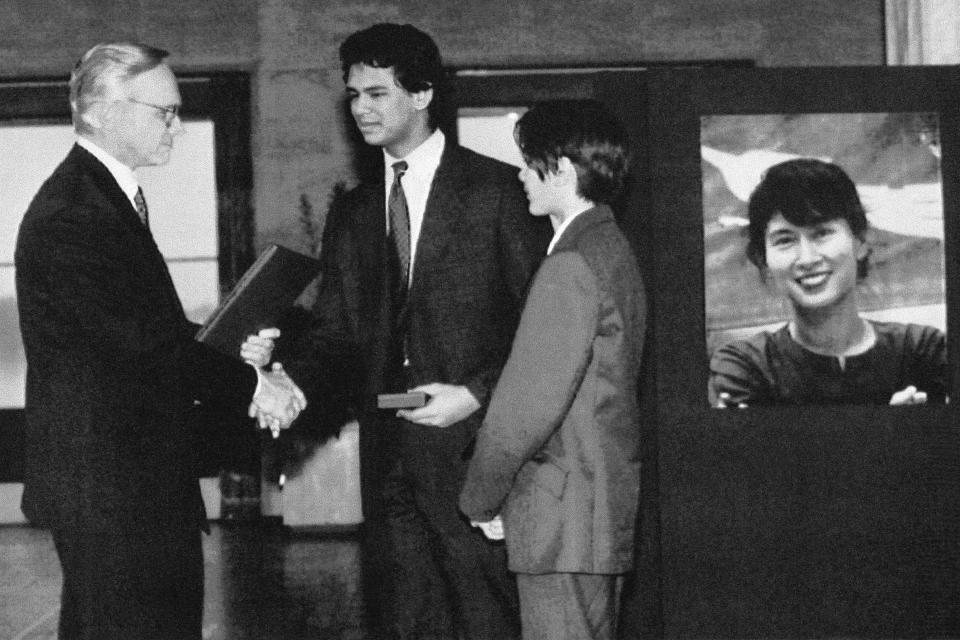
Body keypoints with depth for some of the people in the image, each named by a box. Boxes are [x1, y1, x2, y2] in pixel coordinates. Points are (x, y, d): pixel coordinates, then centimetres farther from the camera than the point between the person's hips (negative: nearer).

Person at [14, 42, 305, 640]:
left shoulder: (107, 196, 15)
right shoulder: (70, 216, -19)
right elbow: (141, 342, -22)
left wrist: (227, 353, 0)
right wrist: (250, 386, -13)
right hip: (107, 485, -11)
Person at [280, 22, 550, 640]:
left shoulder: (498, 190, -2)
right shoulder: (352, 212, 15)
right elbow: (336, 333, 12)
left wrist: (475, 393, -14)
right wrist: (293, 380, -8)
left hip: (473, 453, -5)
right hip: (390, 461, 5)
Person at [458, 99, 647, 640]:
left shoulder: (572, 265, -16)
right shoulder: (615, 250, 14)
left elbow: (527, 403, -18)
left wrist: (480, 500, -6)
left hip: (564, 518, -10)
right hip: (611, 508, 10)